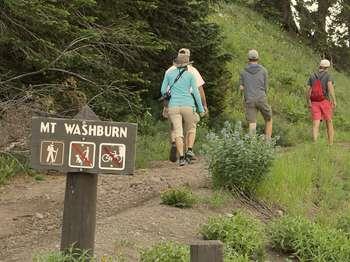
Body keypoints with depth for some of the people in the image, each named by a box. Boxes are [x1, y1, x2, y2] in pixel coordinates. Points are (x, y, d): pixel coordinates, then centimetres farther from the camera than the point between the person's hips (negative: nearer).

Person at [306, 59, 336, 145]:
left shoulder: (312, 77, 8)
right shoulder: (328, 75, -1)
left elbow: (308, 91, 4)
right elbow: (330, 87, -18)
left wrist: (308, 103, 15)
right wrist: (334, 100, -22)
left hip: (315, 103, 2)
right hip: (325, 102, -2)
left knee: (315, 125, -4)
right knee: (329, 123, 12)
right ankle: (331, 144, 15)